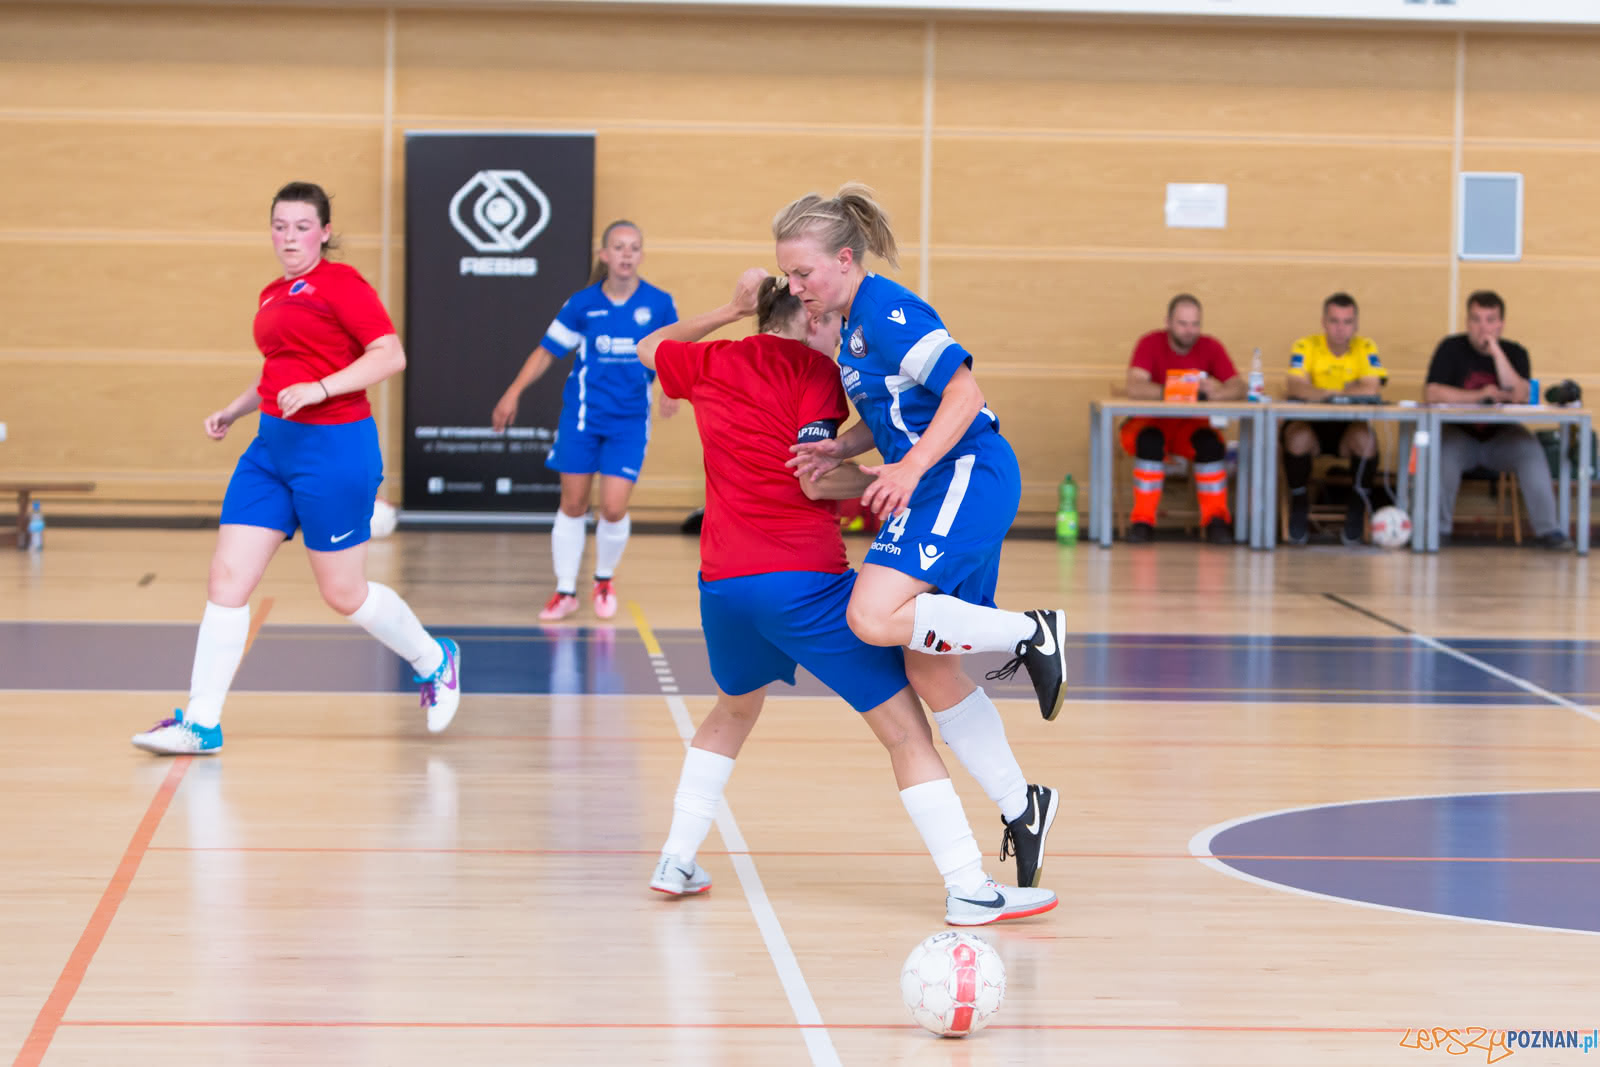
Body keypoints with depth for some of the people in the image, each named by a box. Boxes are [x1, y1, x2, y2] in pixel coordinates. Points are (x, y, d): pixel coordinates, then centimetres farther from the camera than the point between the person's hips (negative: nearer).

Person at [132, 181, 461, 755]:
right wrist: (232, 411, 18)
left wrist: (318, 389, -23)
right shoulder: (272, 296, 15)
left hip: (333, 449, -8)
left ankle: (435, 660, 28)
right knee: (226, 579, -2)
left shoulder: (341, 283, -9)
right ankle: (201, 723, 1)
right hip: (272, 447, 8)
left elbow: (390, 355, -16)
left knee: (343, 593, 2)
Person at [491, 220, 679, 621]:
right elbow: (546, 351, 4)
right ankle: (565, 591, 18)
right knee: (572, 505, 4)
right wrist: (513, 393, -2)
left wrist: (671, 391, -9)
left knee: (613, 508, -8)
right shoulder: (583, 303, -3)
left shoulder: (658, 303, -4)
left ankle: (605, 580, 19)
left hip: (629, 421, -1)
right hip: (582, 415, 1)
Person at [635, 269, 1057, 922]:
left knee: (735, 708, 34)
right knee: (905, 728, -2)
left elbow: (649, 349, 36)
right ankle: (969, 890, -8)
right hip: (803, 580, -6)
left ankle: (676, 862, 31)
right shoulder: (813, 370, -2)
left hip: (722, 583, 6)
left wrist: (730, 312, 31)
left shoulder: (712, 362, 14)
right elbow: (817, 482, -12)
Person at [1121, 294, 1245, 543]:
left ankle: (1215, 520, -17)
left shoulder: (1210, 347, -4)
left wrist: (1214, 393, -37)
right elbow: (1134, 388, -26)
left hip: (1191, 425, 2)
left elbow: (1238, 389, -15)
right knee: (1150, 440, -35)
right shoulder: (1151, 344, -11)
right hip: (1151, 422, -2)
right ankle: (1143, 520, -24)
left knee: (1211, 443, -29)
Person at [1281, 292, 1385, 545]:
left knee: (1366, 439, -31)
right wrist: (1346, 392, -34)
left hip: (1348, 427, 1)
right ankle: (1299, 511, -10)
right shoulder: (1306, 346, -5)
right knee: (1297, 437, -33)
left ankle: (1356, 512, -9)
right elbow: (1295, 388, -21)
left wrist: (1323, 393, -21)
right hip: (1310, 424, -1)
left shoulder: (1366, 348, -2)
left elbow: (1372, 390, -17)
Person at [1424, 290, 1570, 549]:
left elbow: (1519, 396, -14)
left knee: (1531, 449, -28)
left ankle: (1547, 529, -27)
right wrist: (1481, 395, -17)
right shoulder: (1451, 348, 0)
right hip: (1460, 434, -1)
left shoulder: (1515, 353, 4)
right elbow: (1431, 394, -13)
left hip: (1502, 437, 1)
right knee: (1444, 450, -33)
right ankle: (1437, 527, -22)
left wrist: (1497, 353, -18)